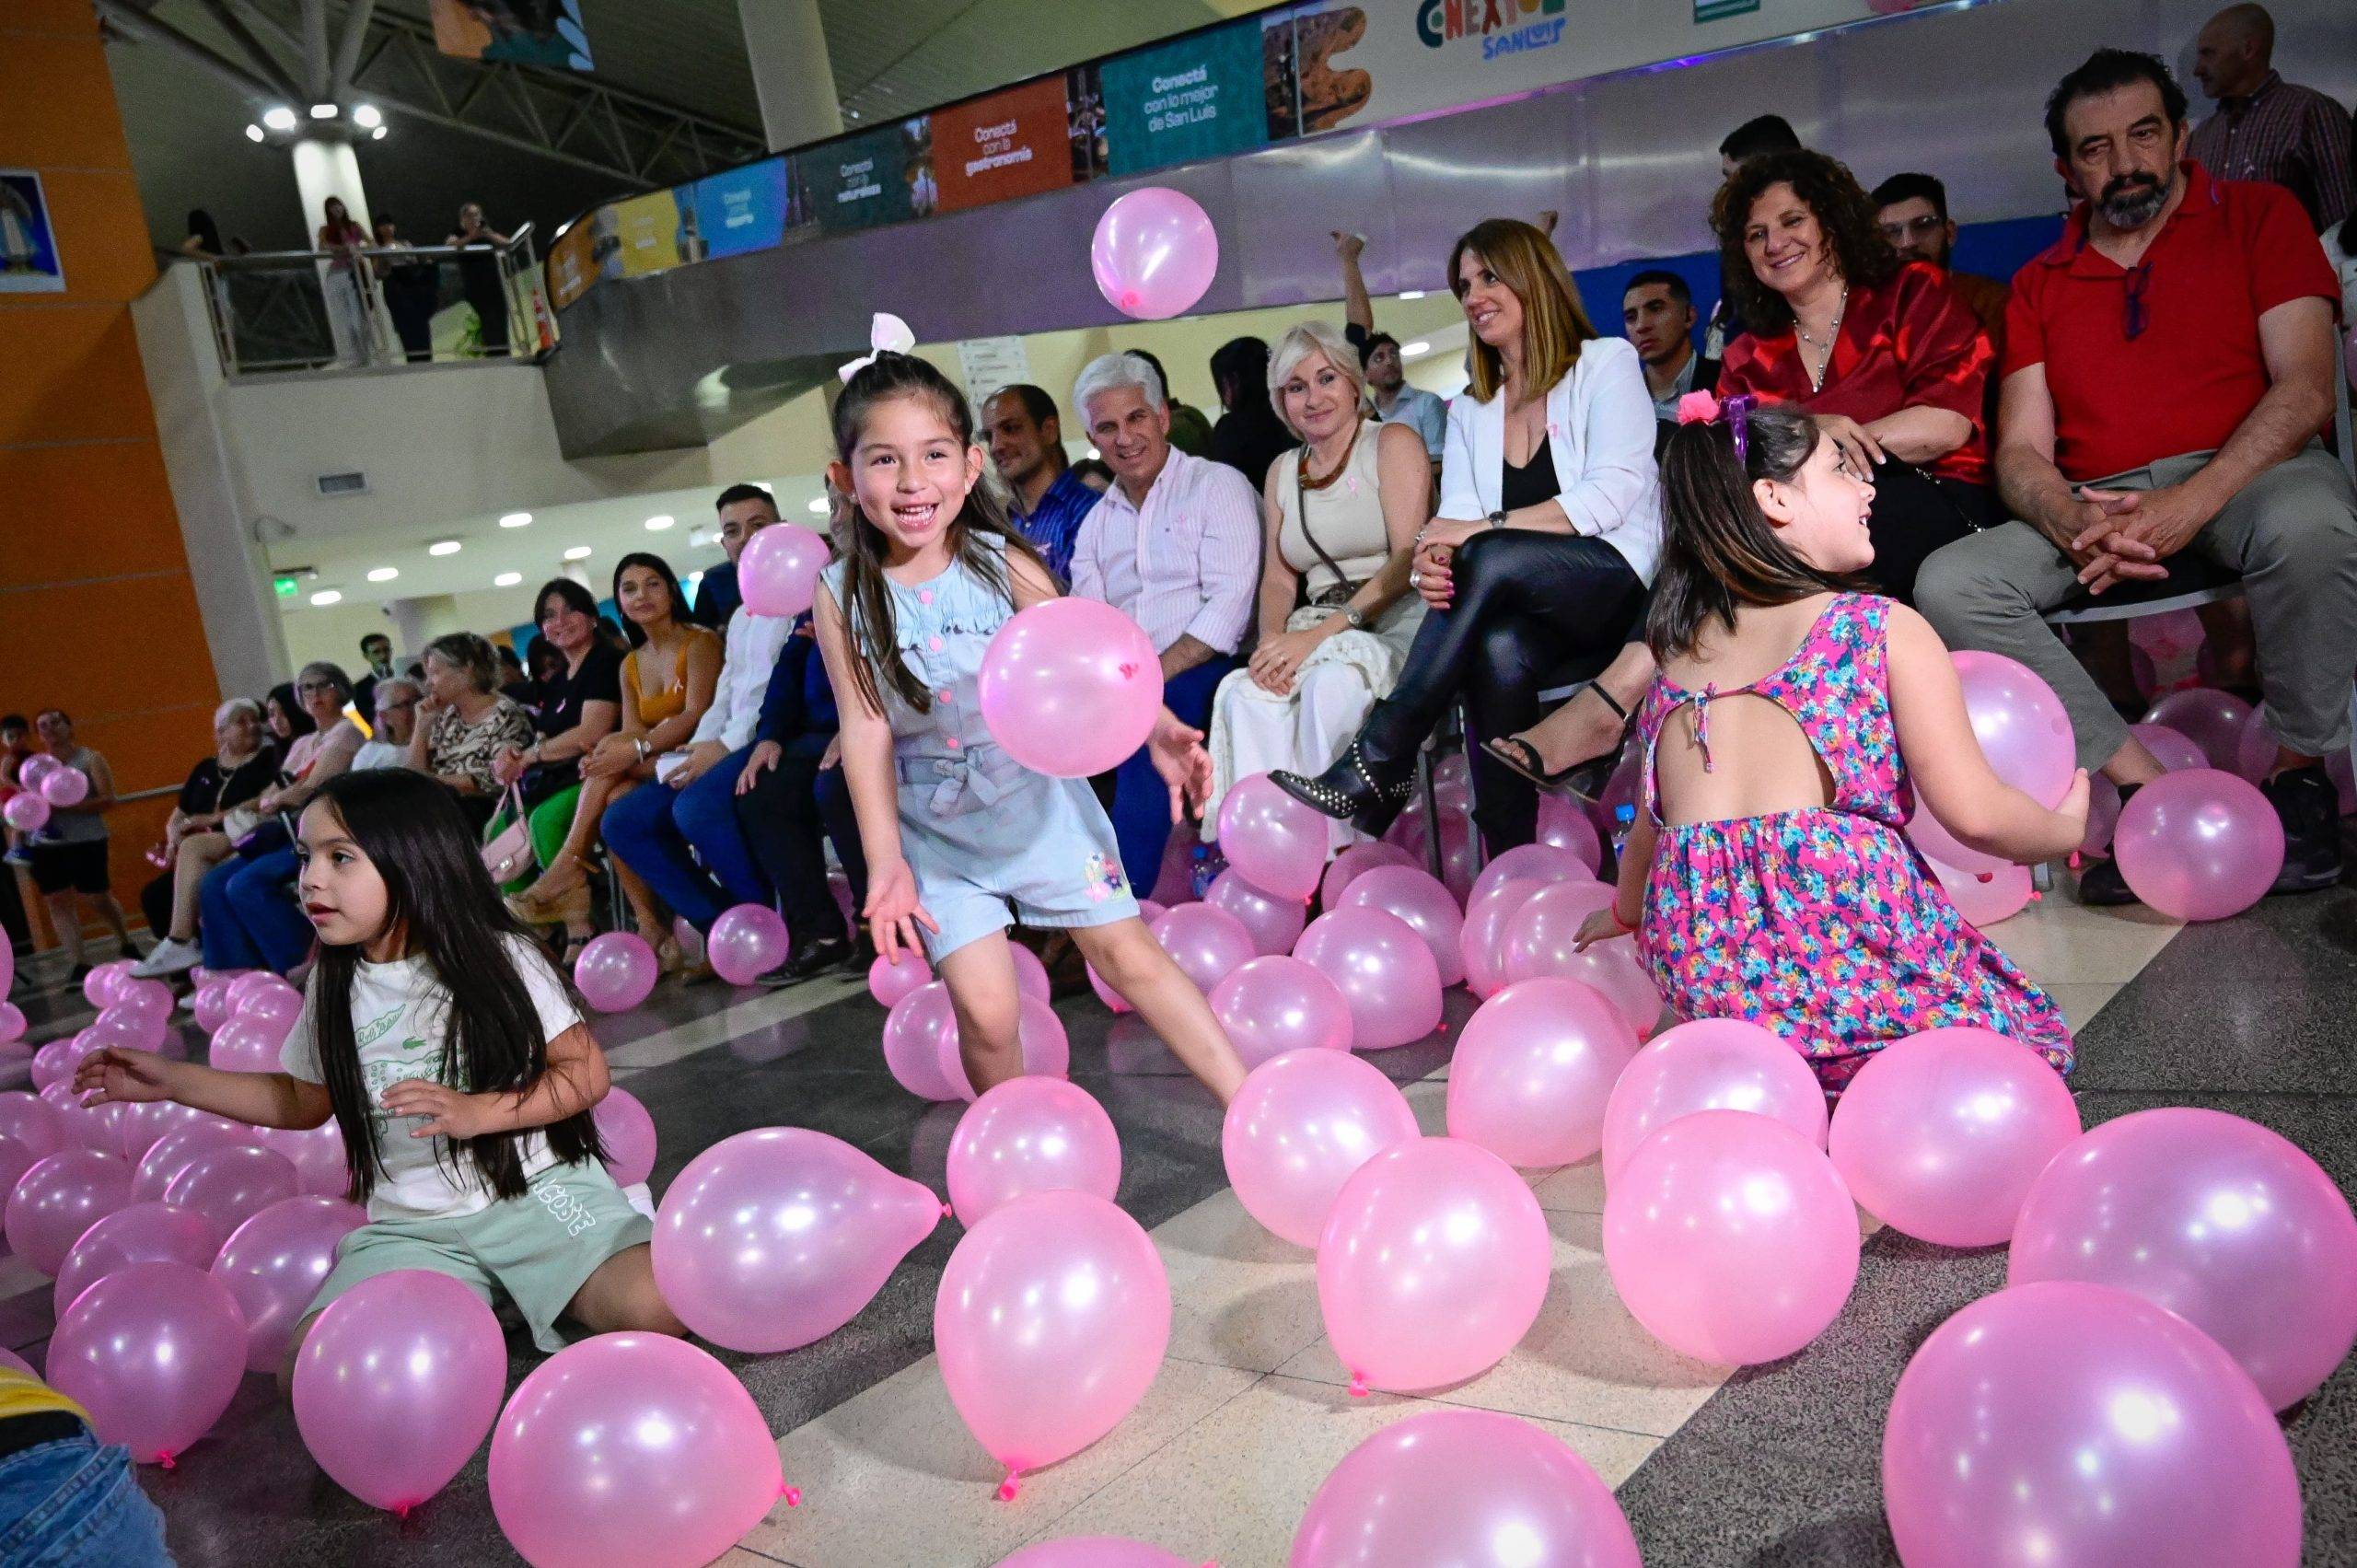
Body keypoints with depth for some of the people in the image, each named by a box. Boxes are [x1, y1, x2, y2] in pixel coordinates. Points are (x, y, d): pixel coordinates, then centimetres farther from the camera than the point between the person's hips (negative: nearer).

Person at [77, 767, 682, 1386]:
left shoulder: (497, 957, -8)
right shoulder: (334, 984, 6)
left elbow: (587, 1074, -7)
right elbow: (304, 1101, 21)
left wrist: (477, 1112, -20)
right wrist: (173, 1080, 15)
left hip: (537, 1192, -4)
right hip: (414, 1230, 4)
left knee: (656, 1306, -29)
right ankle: (485, 1307, 0)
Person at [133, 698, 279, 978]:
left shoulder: (269, 758, 3)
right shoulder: (205, 770, 20)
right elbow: (175, 821, 22)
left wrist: (217, 818, -17)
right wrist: (174, 840, -1)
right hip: (205, 859, 7)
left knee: (194, 847, -29)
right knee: (154, 895, -10)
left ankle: (180, 944, -32)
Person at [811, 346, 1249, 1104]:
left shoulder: (1003, 562, -11)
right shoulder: (841, 594, -11)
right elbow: (865, 728, -12)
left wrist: (1155, 728, -34)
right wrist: (885, 863, -18)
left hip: (1037, 798, 0)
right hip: (934, 832, 0)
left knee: (1129, 956, 5)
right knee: (984, 1011, -5)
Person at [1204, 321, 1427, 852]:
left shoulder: (1393, 443, 2)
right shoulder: (1282, 472, 21)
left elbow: (1408, 559, -10)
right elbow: (1278, 578, 15)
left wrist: (1321, 633, -20)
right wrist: (1272, 639, -9)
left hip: (1401, 619, -4)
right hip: (1324, 628, 5)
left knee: (1332, 682, -36)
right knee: (1246, 692, -27)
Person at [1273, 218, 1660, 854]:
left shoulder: (1607, 364, 5)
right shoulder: (1469, 409, 21)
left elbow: (1615, 492, -11)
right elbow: (1455, 519, 5)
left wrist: (1484, 528, -18)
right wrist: (1430, 560, -21)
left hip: (1621, 583, -3)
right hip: (1522, 605, 3)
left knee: (1488, 561, -35)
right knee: (1499, 650, -35)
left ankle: (1377, 767, -35)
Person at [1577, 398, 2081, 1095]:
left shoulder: (1681, 652, 15)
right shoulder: (1884, 628, 1)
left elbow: (1654, 819, 25)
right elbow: (1975, 813, -3)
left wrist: (1625, 912, 44)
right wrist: (2069, 827, 18)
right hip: (1847, 927, -5)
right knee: (2034, 1036, 20)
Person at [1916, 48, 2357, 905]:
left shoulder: (2256, 215, 10)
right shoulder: (2039, 282, 17)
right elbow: (2021, 451, 7)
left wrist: (2193, 502, -22)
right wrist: (2074, 526, -18)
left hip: (2245, 476, -3)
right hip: (2094, 505, 3)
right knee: (1949, 583, -23)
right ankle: (2148, 785, -21)